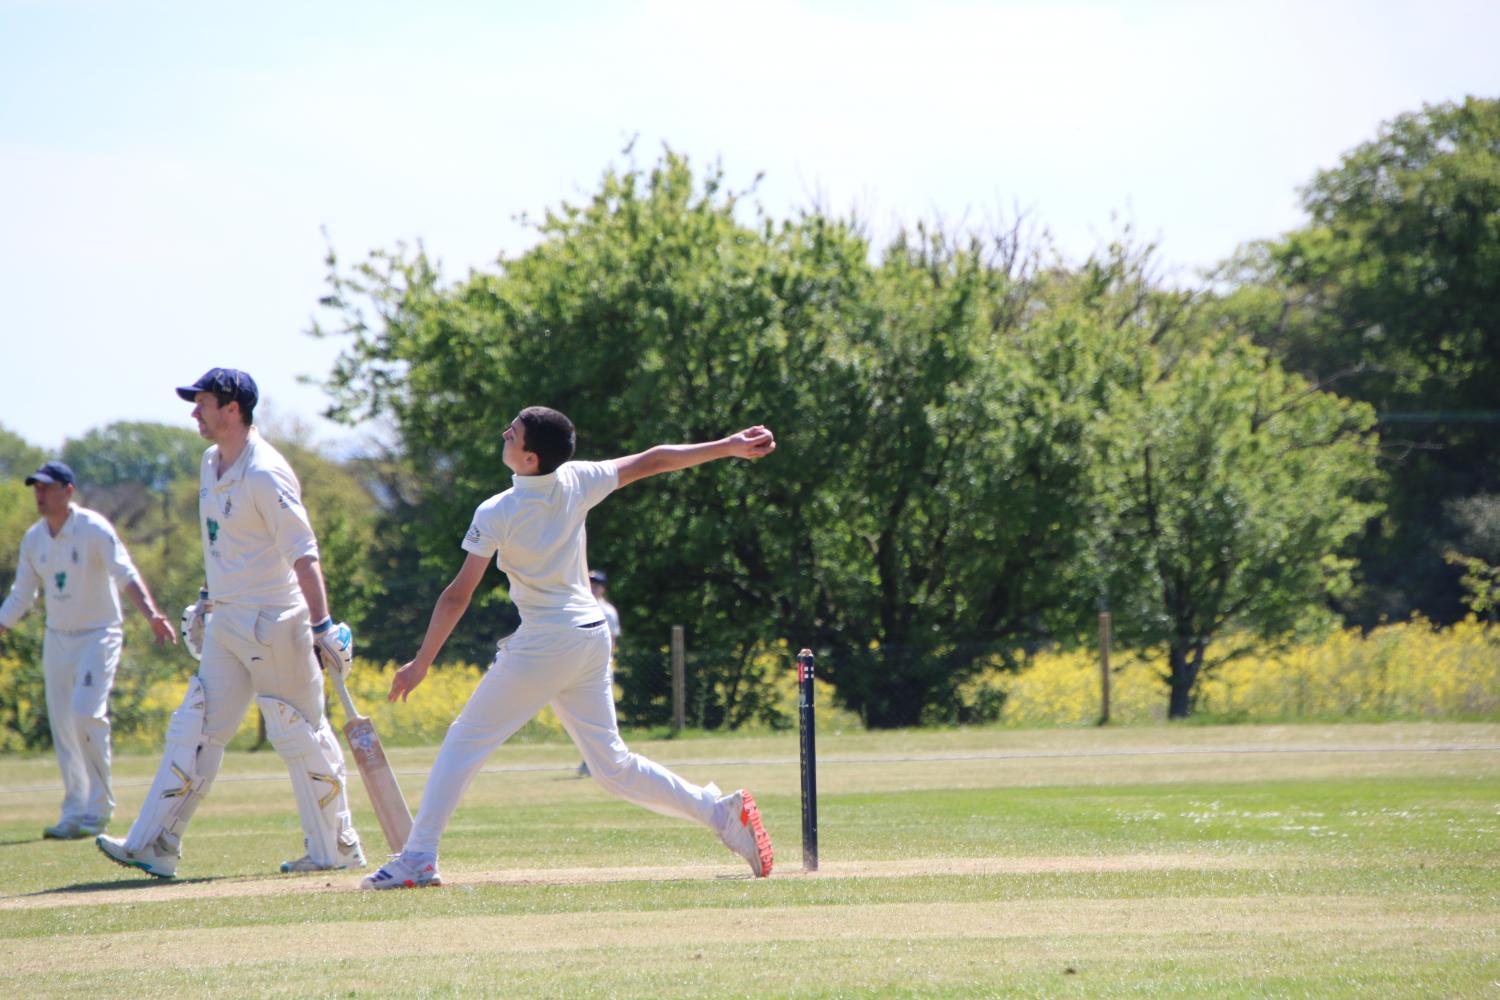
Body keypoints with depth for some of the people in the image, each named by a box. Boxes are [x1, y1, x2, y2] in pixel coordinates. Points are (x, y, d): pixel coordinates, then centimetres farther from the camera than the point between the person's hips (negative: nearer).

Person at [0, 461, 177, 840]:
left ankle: (99, 807, -9)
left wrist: (151, 614, -41)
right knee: (62, 724, 4)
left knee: (85, 713, -19)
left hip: (98, 635, -6)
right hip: (56, 639, 6)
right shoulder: (33, 539, 4)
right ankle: (75, 813, 13)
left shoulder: (94, 529, -13)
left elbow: (125, 574, -26)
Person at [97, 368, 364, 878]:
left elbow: (303, 553, -22)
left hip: (272, 624, -9)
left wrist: (321, 625, -27)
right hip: (225, 624, 9)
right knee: (194, 729, 5)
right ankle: (155, 846, 4)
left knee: (300, 734, -1)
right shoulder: (213, 464, 11)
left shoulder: (265, 474, -17)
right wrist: (208, 599, 26)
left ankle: (336, 850, 10)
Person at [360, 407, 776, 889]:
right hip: (593, 637, 6)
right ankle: (720, 810, 4)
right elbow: (652, 461, 9)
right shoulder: (577, 482, 1)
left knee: (465, 741, 2)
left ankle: (418, 859, -2)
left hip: (544, 645, -6)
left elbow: (458, 596, -11)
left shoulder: (497, 514, -12)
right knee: (612, 763, 13)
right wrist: (728, 447, 18)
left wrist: (421, 664, -6)